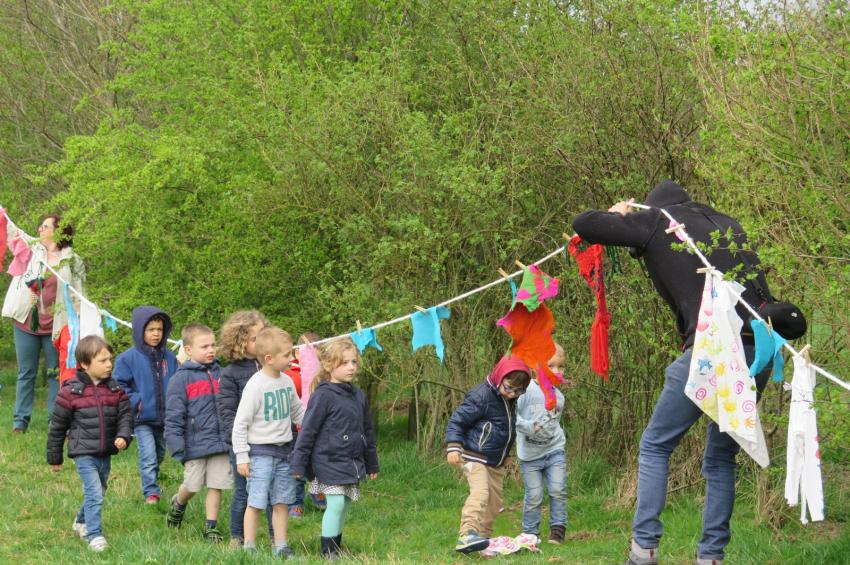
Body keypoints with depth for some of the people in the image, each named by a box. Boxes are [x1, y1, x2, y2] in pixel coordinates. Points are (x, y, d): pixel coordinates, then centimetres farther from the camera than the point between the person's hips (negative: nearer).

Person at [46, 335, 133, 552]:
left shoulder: (115, 389, 2)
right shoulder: (71, 392, -10)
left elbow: (125, 414, 5)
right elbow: (58, 425, -2)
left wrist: (123, 436, -17)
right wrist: (54, 457, 3)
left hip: (105, 453, 5)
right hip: (84, 453, -5)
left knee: (97, 493, 19)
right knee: (94, 494, -14)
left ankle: (82, 522, 43)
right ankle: (95, 535, -7)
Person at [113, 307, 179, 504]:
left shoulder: (169, 358, 5)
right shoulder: (129, 358, -8)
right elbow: (119, 384, -6)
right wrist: (135, 401, -15)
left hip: (165, 418, 5)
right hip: (142, 419, -5)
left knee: (160, 455, 18)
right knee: (148, 456, -13)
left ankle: (151, 485, 37)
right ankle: (151, 492, -9)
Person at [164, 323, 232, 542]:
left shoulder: (220, 374, 7)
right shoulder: (182, 378, -8)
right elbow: (173, 415, -9)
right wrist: (178, 447, -14)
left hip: (220, 441, 4)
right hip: (195, 443, -4)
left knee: (216, 485, 5)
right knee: (192, 485, 8)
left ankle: (211, 527, 15)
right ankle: (178, 504, 39)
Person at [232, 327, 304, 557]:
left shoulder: (287, 382, 6)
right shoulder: (256, 385, -15)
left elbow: (298, 413, 21)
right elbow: (241, 423, -12)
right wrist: (241, 456, -13)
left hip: (284, 450, 6)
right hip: (261, 452, -6)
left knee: (282, 501, 10)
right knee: (256, 502, -5)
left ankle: (281, 546, 17)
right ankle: (249, 547, 2)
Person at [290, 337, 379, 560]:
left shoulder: (359, 396, 10)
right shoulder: (323, 396, -12)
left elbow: (367, 431, 19)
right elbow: (307, 431, -11)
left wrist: (372, 464, 23)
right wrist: (298, 465, -12)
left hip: (352, 464, 7)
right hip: (329, 463, -7)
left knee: (345, 505, 10)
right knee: (336, 504, -10)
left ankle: (337, 548, 21)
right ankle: (328, 552, -2)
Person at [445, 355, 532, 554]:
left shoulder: (510, 401, 10)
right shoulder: (481, 396, -17)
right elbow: (457, 420, -14)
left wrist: (504, 456, 33)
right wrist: (453, 447, -23)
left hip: (496, 462, 9)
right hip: (475, 456, -9)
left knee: (494, 500, 8)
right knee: (480, 493, -25)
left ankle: (483, 537, 16)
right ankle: (467, 535, -37)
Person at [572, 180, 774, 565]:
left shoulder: (656, 222, 8)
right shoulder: (727, 224, 22)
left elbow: (582, 225, 5)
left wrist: (617, 214, 27)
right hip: (759, 353, 5)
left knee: (655, 447, 9)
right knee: (721, 459, 17)